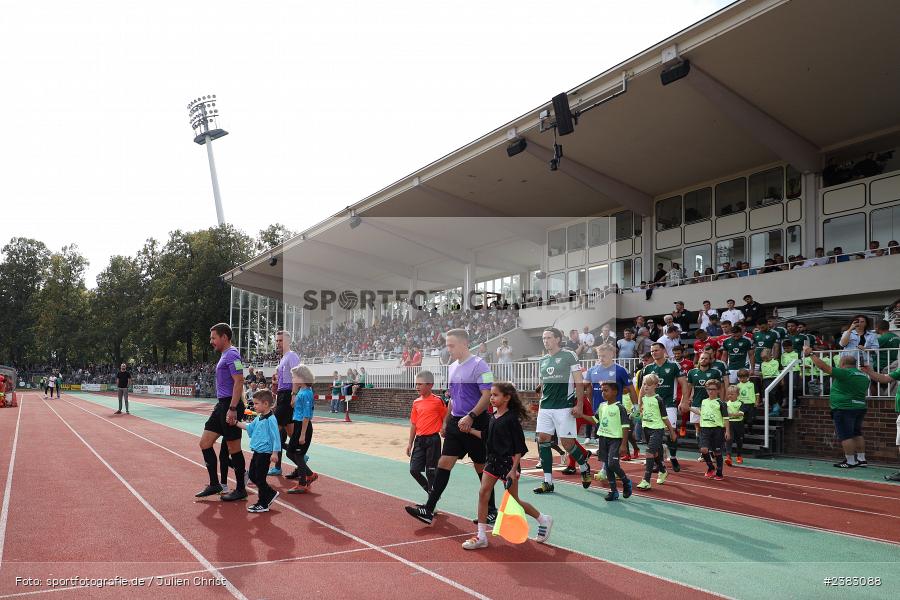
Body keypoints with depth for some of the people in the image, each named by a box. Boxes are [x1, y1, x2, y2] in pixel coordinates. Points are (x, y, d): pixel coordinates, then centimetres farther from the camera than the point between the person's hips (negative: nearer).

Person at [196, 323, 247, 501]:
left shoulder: (232, 354, -14)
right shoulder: (225, 355, 17)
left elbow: (239, 382, -22)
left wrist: (232, 409, -25)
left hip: (230, 406, -10)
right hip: (222, 405, 10)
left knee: (234, 448, -2)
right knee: (205, 443, 10)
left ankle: (241, 490, 10)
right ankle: (214, 484, 18)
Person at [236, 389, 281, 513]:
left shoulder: (270, 419, -18)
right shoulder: (259, 418, 9)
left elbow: (276, 436, -19)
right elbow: (249, 427, 22)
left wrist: (275, 453, -20)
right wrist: (236, 423, 14)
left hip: (265, 453, -10)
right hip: (257, 452, 10)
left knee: (260, 478, -2)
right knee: (252, 475, 17)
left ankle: (263, 504, 11)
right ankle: (270, 494, 30)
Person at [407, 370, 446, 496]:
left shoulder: (437, 401, -9)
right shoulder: (416, 402, 8)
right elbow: (413, 424, 13)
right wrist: (410, 443, 13)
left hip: (432, 439, -6)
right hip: (419, 439, 6)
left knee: (431, 472, 2)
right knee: (414, 469, 4)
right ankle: (430, 490, 26)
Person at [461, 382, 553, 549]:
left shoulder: (512, 419, -16)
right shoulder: (493, 417, 5)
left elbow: (520, 447, -15)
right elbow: (487, 436, 18)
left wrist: (514, 469, -19)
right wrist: (470, 430, 8)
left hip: (508, 462, -7)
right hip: (493, 460, 7)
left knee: (514, 501, 4)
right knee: (483, 493, -1)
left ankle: (543, 520, 27)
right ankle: (481, 537, 6)